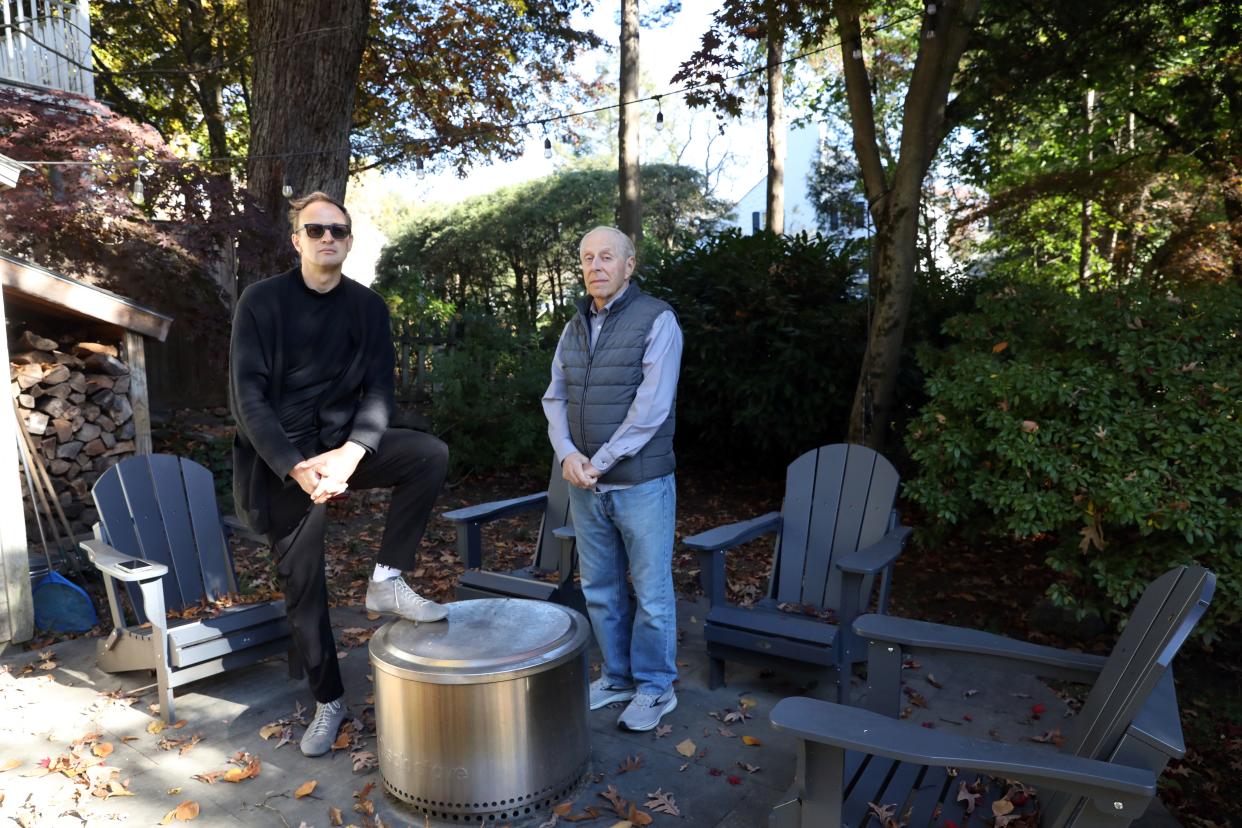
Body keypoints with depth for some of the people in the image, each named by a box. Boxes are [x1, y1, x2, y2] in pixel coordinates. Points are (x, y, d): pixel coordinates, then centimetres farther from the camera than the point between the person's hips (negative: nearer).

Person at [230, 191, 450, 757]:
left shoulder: (367, 306, 2)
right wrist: (295, 467, -23)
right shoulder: (262, 301, -6)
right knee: (303, 584, 2)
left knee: (430, 454, -25)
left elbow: (379, 389, -4)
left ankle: (386, 581, -12)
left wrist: (350, 452, -22)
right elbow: (248, 396, -11)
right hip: (282, 458, -2)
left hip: (346, 444, 2)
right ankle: (327, 700, 21)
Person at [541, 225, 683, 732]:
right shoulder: (574, 328, 12)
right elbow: (555, 397, 11)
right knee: (600, 589, 15)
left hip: (641, 482, -6)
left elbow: (652, 408, -16)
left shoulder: (656, 320, -8)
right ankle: (616, 677, 32)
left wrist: (599, 461, -14)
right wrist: (567, 453, -7)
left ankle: (654, 688, 21)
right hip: (585, 486, 6)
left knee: (651, 593, 5)